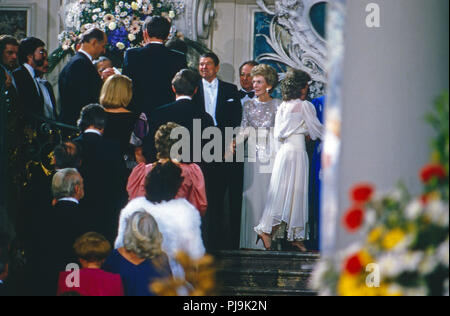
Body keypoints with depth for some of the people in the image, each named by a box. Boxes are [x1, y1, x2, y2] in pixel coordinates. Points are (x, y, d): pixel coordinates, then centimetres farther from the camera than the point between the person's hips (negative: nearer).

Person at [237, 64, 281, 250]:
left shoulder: (277, 105, 5)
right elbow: (243, 129, 7)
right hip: (253, 153, 2)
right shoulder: (249, 105, 11)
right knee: (252, 194, -2)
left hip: (272, 152, -2)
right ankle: (251, 239, -1)